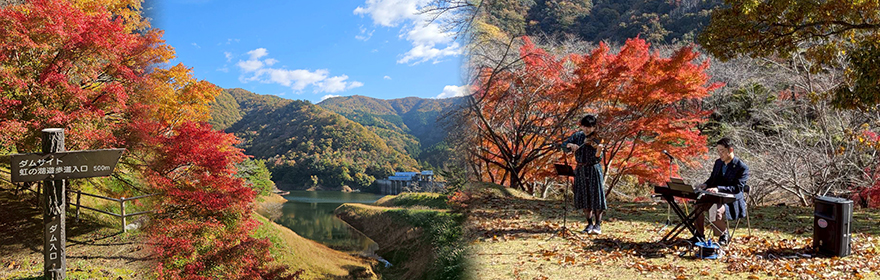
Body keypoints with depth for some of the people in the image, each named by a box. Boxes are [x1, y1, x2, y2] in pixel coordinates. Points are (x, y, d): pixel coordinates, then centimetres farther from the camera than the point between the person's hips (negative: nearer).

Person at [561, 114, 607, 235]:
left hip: (593, 170, -4)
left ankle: (598, 225, 5)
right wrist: (570, 145, -18)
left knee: (596, 196, -5)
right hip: (580, 170, 5)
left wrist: (598, 151, -41)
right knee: (584, 197, 8)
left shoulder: (596, 140, -11)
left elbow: (597, 159, -20)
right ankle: (589, 224, 18)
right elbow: (564, 145, 2)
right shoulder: (578, 136, 4)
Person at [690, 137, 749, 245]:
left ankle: (724, 235, -6)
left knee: (715, 211, -34)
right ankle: (699, 235, -8)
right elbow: (712, 179, 21)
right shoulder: (718, 162, 12)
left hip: (732, 202, -7)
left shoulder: (742, 167, -11)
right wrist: (705, 185, -4)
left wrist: (718, 188, -34)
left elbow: (738, 188, -20)